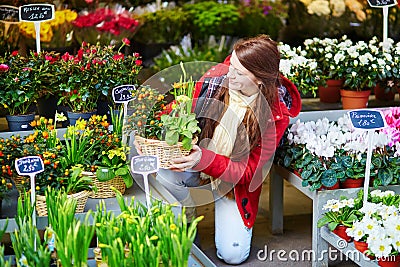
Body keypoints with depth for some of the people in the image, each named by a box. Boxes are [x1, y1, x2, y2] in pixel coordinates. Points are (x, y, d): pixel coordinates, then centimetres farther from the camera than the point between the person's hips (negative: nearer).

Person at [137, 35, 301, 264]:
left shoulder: (276, 114, -22)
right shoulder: (216, 77, -17)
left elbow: (249, 172, -21)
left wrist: (205, 160, -36)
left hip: (234, 180, -2)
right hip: (195, 160, 2)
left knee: (233, 254, -12)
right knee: (156, 168, -31)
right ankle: (187, 218, 1)